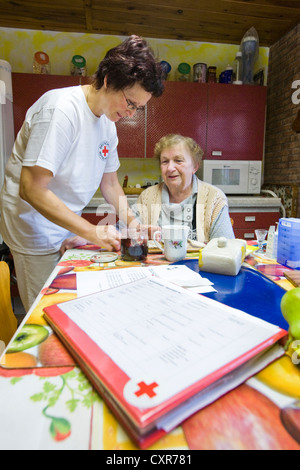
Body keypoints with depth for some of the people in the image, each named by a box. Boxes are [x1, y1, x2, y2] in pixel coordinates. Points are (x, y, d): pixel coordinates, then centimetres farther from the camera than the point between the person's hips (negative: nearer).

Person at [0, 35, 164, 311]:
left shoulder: (108, 123, 4)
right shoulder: (61, 110, -22)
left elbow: (109, 183, 12)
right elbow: (32, 191, -26)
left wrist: (132, 221, -3)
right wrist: (91, 231, -26)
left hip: (70, 228, 7)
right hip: (36, 229, -7)